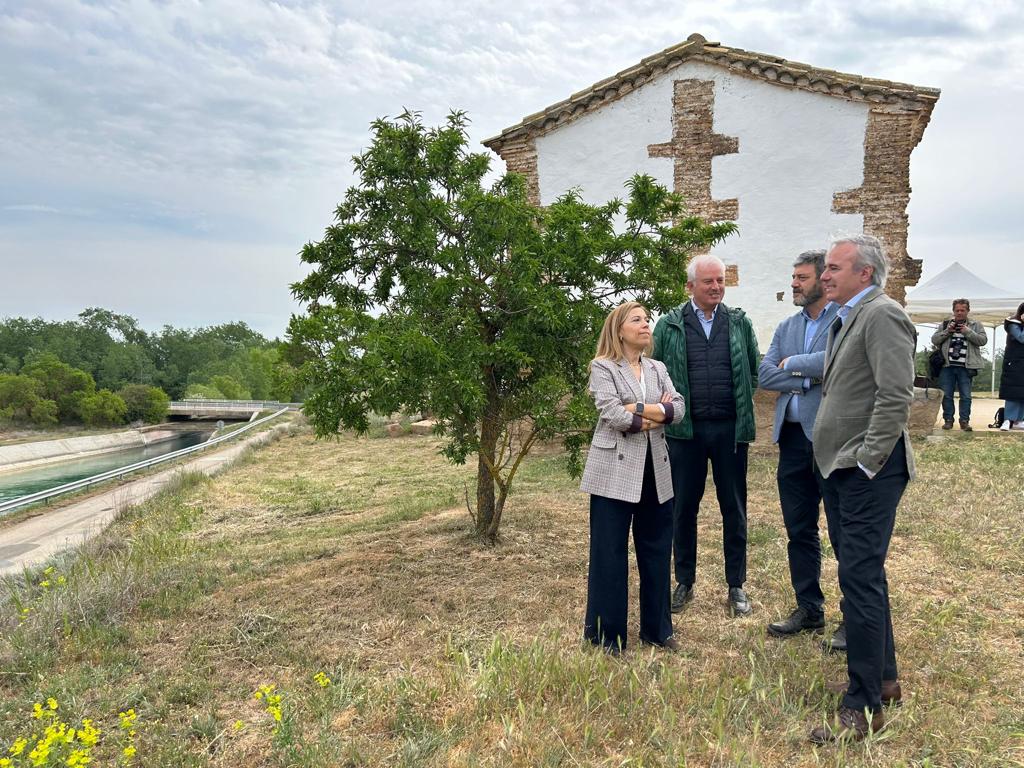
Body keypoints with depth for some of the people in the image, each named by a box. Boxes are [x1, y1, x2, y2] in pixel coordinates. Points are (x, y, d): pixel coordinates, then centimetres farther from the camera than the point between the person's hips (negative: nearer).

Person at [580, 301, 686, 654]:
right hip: (614, 472, -5)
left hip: (655, 471, 6)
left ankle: (657, 628, 27)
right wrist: (655, 415, -6)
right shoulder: (602, 367, -3)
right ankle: (607, 635, 14)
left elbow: (678, 409, -1)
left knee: (657, 552, 12)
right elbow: (612, 414, -17)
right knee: (609, 554, 2)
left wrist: (637, 409, -14)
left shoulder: (658, 369, 14)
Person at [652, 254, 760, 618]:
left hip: (730, 428, 1)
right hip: (685, 429, -1)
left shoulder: (740, 322, 6)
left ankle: (736, 585, 20)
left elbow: (754, 370, 12)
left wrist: (741, 404, 5)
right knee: (684, 506, 7)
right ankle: (684, 582, 21)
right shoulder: (669, 325, 2)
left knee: (734, 507, 7)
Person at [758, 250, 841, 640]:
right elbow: (764, 375, 3)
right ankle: (809, 609, 28)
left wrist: (792, 364, -10)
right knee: (799, 531, 14)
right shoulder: (787, 327, 13)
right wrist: (809, 380, -9)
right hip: (793, 436, 7)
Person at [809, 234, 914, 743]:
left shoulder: (881, 315, -12)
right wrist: (837, 461, 15)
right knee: (865, 573, 17)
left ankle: (864, 708, 1)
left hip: (868, 472, -10)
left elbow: (896, 396, -21)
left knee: (860, 577, -8)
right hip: (843, 469, 10)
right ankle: (882, 678, 32)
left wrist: (866, 462, -19)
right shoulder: (846, 319, 17)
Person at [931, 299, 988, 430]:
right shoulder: (945, 324, 13)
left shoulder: (975, 325, 10)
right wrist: (947, 331, -8)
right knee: (946, 395, 3)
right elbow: (934, 340, 5)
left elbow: (983, 340, -2)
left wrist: (967, 332, -11)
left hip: (965, 367, -1)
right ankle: (948, 420, 12)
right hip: (947, 366, 1)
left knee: (966, 396, 0)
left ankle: (964, 421, 8)